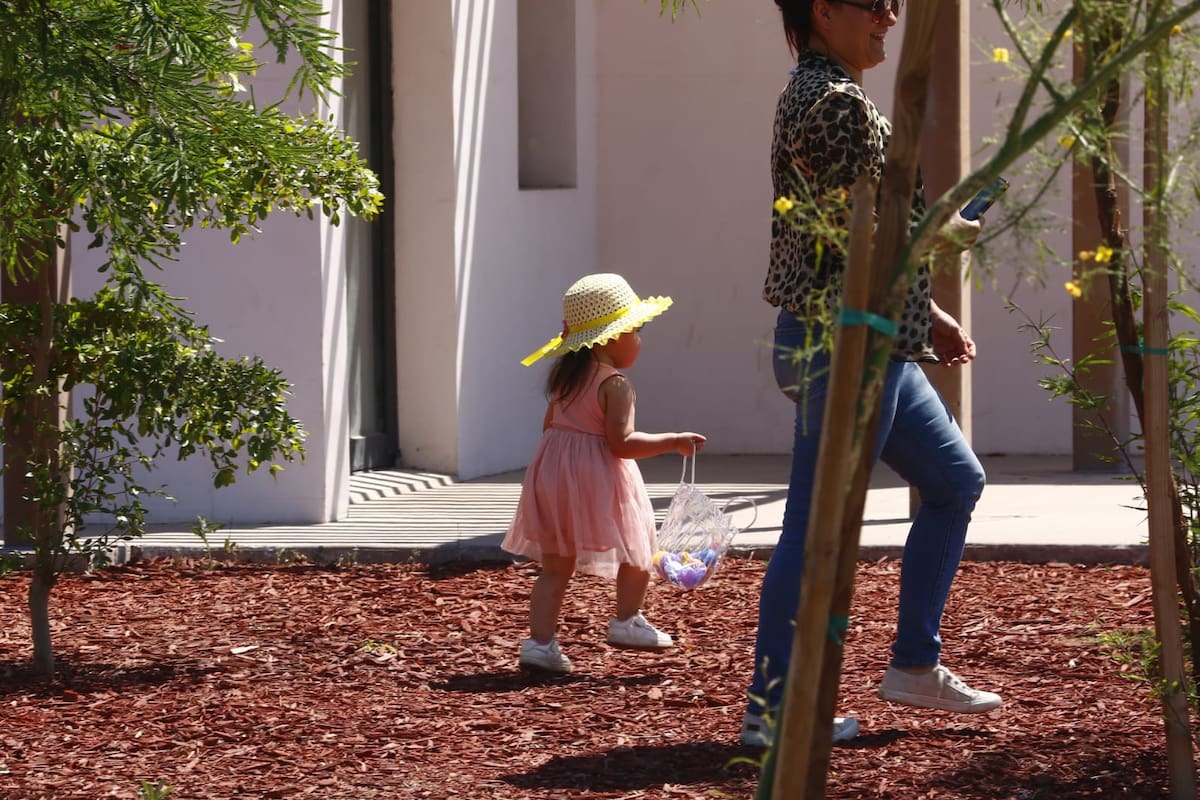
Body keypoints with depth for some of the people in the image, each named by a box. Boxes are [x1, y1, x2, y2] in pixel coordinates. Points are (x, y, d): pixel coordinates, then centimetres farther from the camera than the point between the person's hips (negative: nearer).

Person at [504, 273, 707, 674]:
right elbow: (622, 442, -20)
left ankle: (540, 640, 1)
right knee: (637, 549, 15)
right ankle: (626, 621, 20)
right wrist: (673, 442, -14)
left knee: (555, 565, 8)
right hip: (598, 479, -7)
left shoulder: (565, 376, 11)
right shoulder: (615, 384, -13)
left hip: (553, 475, 7)